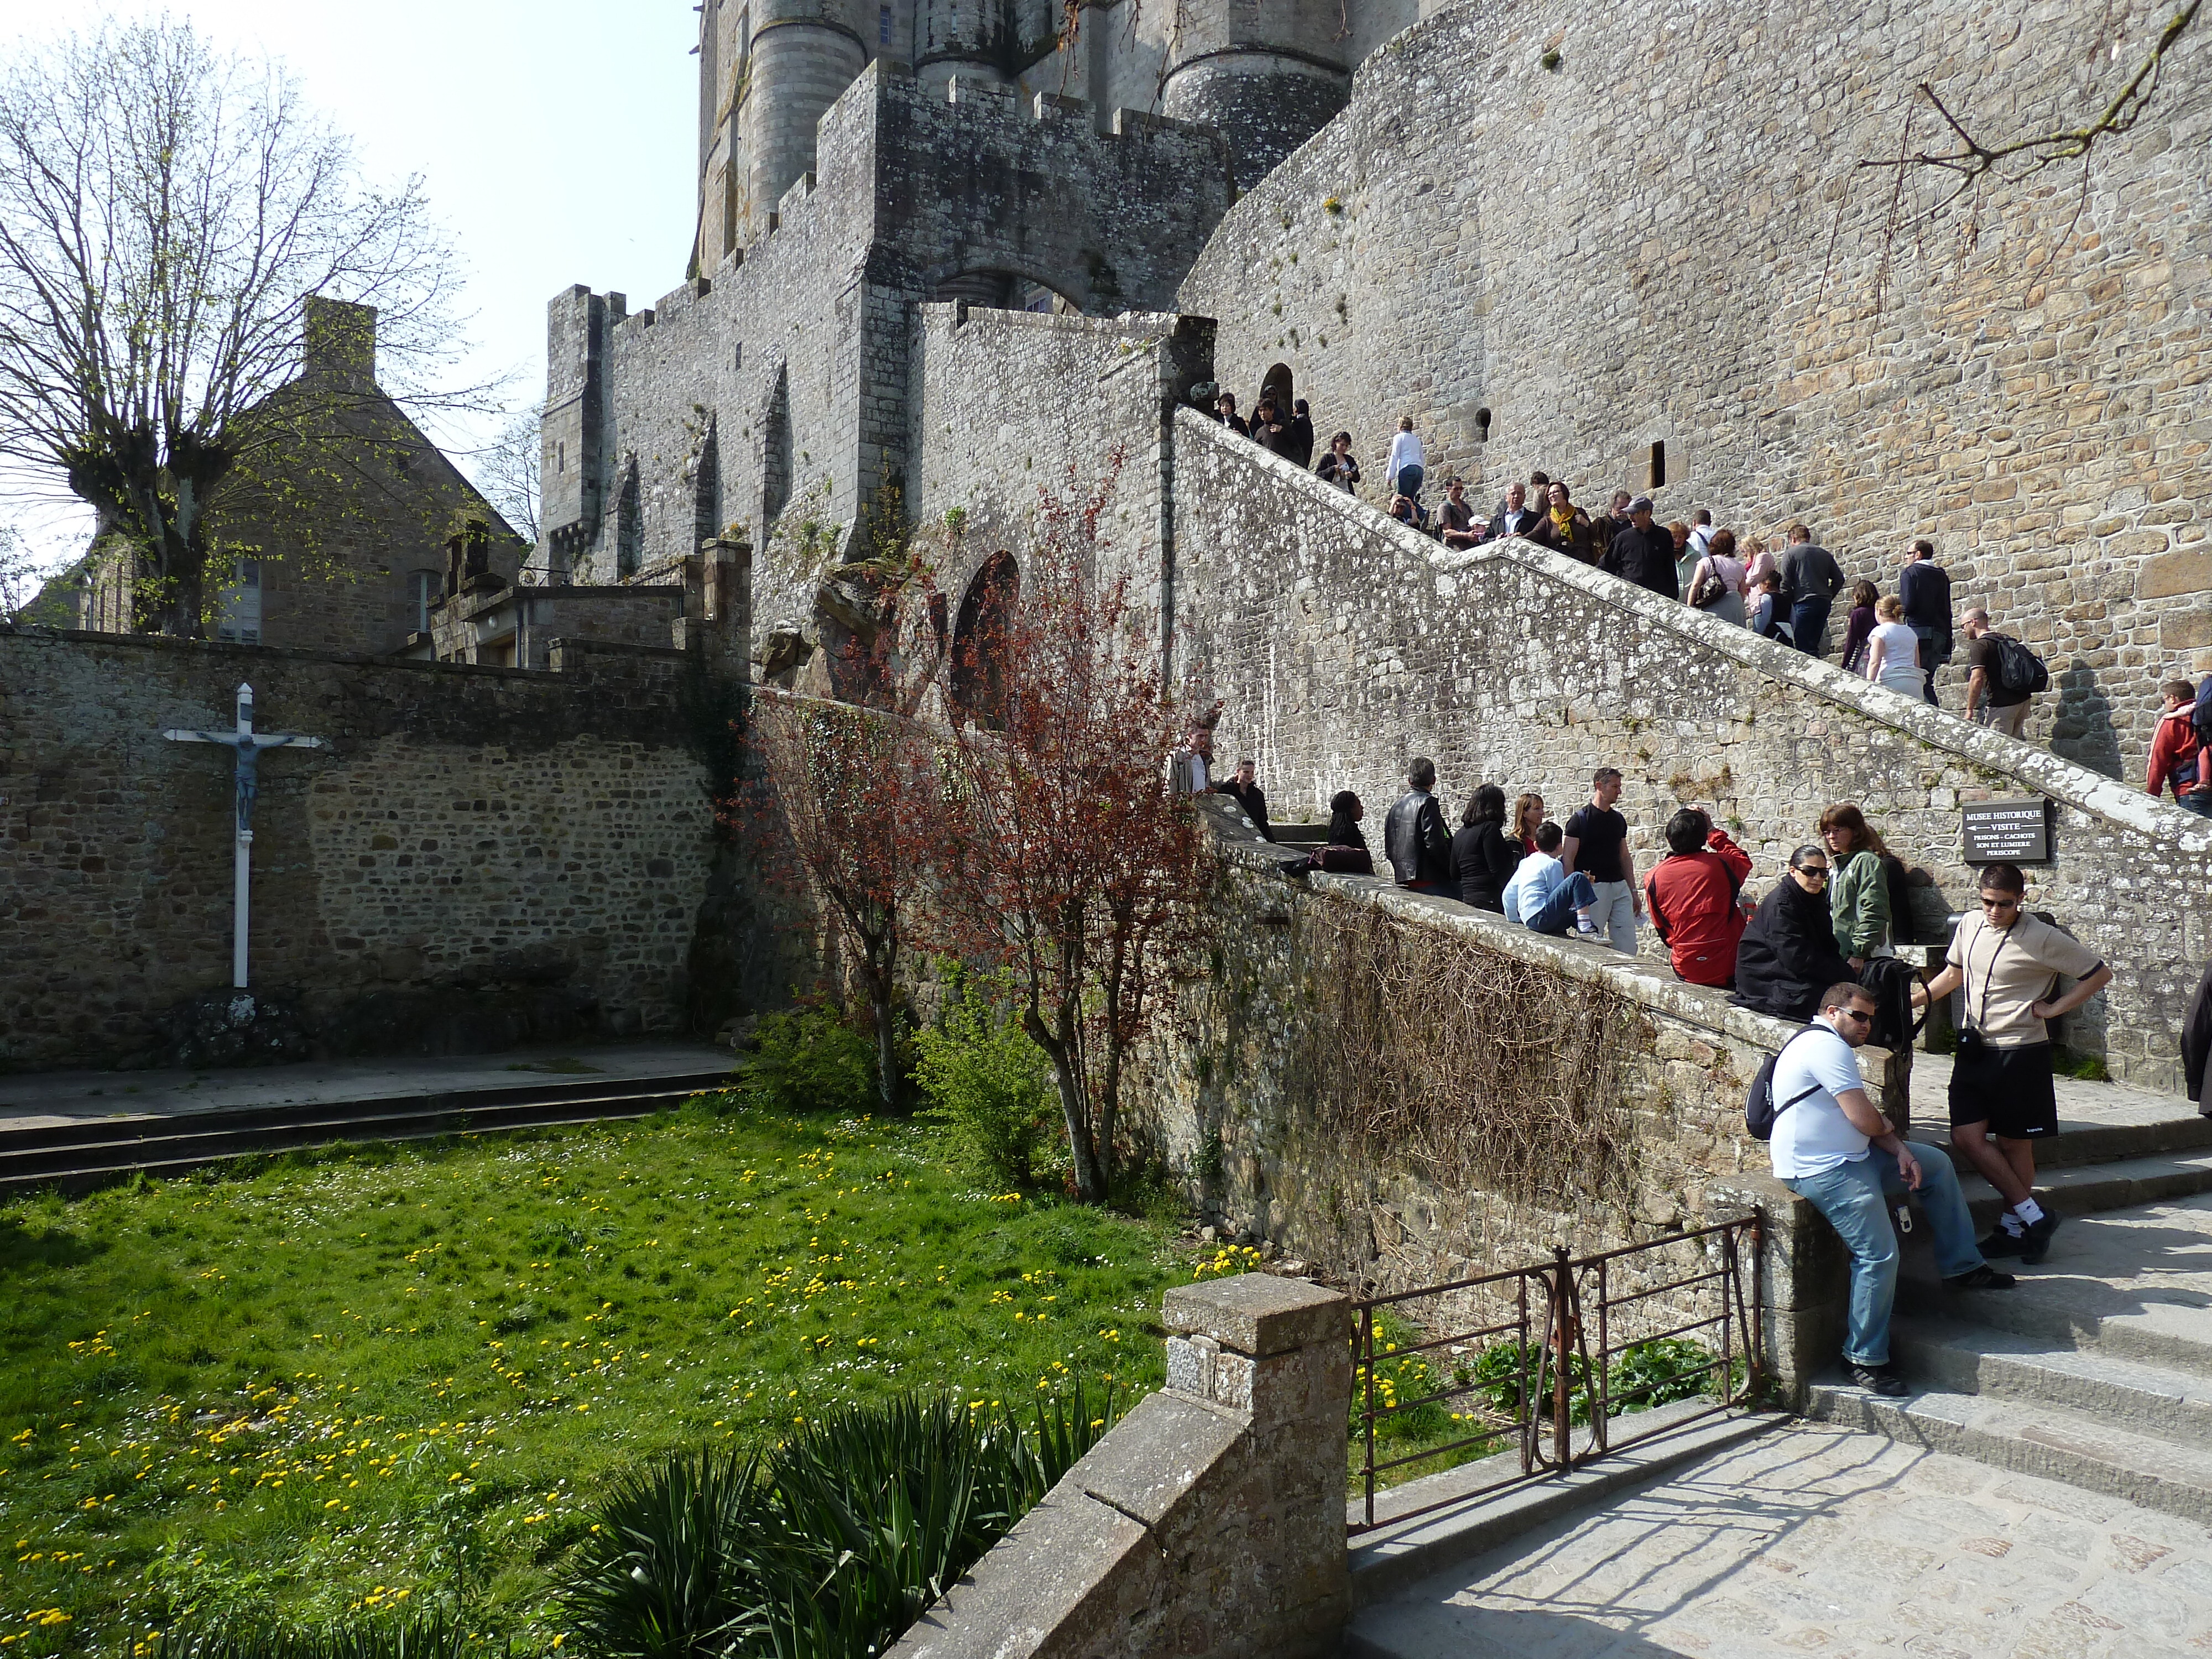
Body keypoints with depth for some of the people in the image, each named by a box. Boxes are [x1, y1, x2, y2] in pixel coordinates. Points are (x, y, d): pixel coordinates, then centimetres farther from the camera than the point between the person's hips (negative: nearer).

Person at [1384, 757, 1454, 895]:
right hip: (1430, 881, -8)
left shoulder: (1396, 805, 14)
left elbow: (1389, 849, 17)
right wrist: (1453, 871, -6)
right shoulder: (1427, 802, -10)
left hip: (1404, 880, 9)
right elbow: (1435, 844, -17)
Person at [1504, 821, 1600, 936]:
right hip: (1542, 917, -9)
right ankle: (1585, 926, -23)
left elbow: (1508, 893, 21)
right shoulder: (1553, 864, -3)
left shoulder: (1525, 863, 20)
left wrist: (1513, 918, 33)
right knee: (1578, 878, -11)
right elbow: (1560, 898, -4)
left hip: (1530, 921, 9)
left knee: (1575, 914, 27)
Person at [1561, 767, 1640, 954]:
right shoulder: (1581, 818, -5)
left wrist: (1634, 891, 15)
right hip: (1594, 887, -6)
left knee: (1628, 947, 1)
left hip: (1620, 887, 6)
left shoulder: (1618, 819, 15)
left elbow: (1625, 857, 20)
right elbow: (1568, 859, -8)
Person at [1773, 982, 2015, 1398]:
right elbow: (1866, 1120, -20)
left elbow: (1866, 1122, 18)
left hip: (1851, 1157, 12)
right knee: (1879, 1255, -16)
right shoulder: (1825, 1045, -16)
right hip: (1821, 1171, -12)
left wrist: (1899, 1150, 0)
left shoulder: (1827, 1046, 20)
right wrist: (1887, 1129, 4)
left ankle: (1960, 1267, 24)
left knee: (1936, 1164, 18)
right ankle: (1864, 1359, -4)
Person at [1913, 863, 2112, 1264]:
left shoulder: (2042, 938, -12)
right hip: (1975, 1049, 5)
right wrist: (1910, 1000, 10)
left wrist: (2054, 1008, -8)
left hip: (2021, 1053, -5)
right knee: (1966, 1136, -2)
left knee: (2014, 1142, 5)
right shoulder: (1970, 927, 4)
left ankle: (2014, 1227, 21)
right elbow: (1953, 974, 20)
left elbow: (2100, 974, -4)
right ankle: (2033, 1216, 10)